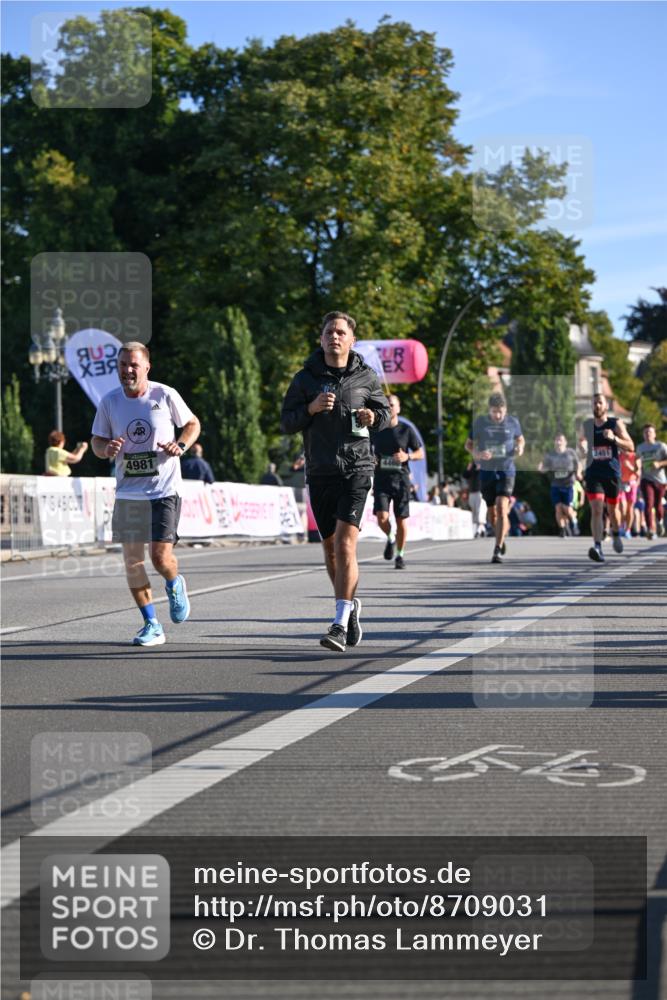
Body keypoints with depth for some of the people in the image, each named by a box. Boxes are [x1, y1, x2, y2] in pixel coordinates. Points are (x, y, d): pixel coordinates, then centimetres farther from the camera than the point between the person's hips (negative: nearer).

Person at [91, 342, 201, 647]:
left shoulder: (165, 395, -5)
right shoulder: (109, 401, 2)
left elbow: (192, 423, 9)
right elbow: (97, 440, 10)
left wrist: (181, 445, -11)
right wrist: (106, 449, -13)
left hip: (164, 490, -3)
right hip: (127, 492, 3)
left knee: (161, 557, -10)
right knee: (132, 559, 1)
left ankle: (175, 586, 27)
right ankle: (151, 624, 14)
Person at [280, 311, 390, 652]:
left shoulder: (365, 377, 3)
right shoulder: (305, 378, 4)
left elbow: (384, 413, 16)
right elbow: (286, 423, 3)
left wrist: (373, 416, -7)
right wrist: (311, 408, -15)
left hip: (355, 469, -3)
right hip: (320, 472, 3)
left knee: (345, 543, -17)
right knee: (331, 547, 12)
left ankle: (340, 624, -20)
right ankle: (351, 605, 36)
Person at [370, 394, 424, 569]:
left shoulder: (406, 430, 1)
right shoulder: (375, 430, 6)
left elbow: (420, 453, 6)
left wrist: (407, 457, -14)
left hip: (401, 478, -1)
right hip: (381, 479, 1)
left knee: (401, 520, 1)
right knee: (382, 518, -13)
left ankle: (400, 555, 17)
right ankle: (390, 539, 19)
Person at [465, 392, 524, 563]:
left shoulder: (513, 422, 0)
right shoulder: (480, 422, -1)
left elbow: (520, 439, 17)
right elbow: (469, 444, 6)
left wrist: (520, 448, -6)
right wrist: (476, 454, -15)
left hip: (506, 471, -2)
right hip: (486, 471, 2)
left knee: (501, 508, -19)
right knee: (492, 513, 10)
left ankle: (498, 551, -19)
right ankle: (503, 533, 42)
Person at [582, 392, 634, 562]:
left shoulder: (615, 424, -3)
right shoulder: (587, 425, 6)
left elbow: (631, 447, -9)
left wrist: (614, 438, -23)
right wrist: (588, 455, 9)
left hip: (612, 473, -1)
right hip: (594, 473, 1)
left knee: (613, 510, 15)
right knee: (596, 510, -16)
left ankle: (616, 534, 46)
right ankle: (598, 547, -24)